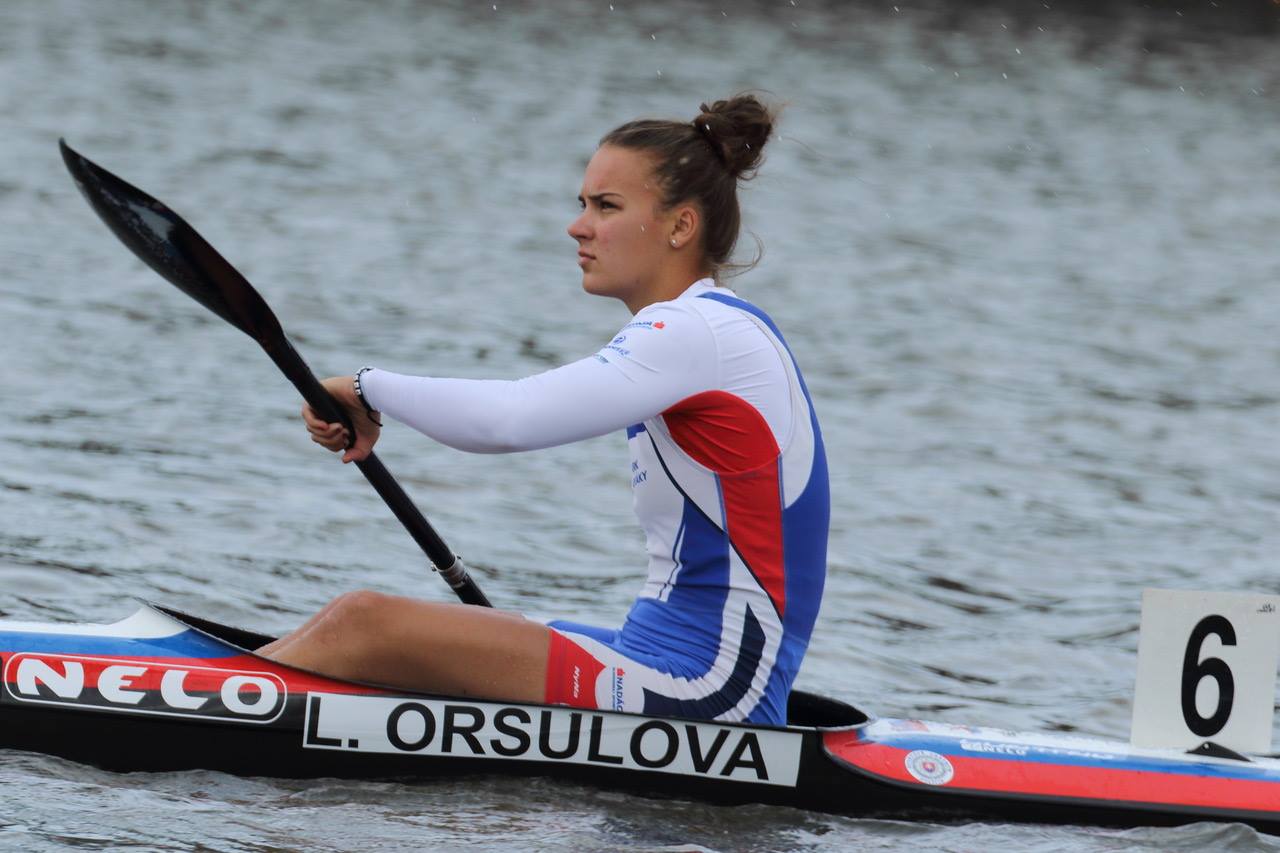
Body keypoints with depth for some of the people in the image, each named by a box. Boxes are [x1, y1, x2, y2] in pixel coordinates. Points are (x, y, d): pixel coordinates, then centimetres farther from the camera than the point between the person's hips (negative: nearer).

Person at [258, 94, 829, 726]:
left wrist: (369, 388, -9)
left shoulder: (705, 332, -14)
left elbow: (505, 420, -24)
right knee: (362, 619, 5)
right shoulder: (713, 331, 18)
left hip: (702, 692, -10)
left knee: (365, 625, -14)